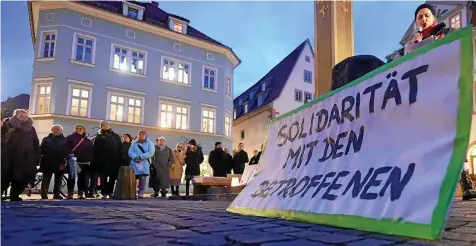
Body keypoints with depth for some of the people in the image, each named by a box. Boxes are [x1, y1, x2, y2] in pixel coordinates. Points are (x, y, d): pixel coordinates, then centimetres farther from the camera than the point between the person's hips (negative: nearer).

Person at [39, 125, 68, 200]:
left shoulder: (65, 140, 7)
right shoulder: (46, 139, 8)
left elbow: (67, 152, -1)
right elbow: (41, 150, 1)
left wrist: (64, 162, -10)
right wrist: (40, 159, -10)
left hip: (60, 164, 1)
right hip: (48, 163, 0)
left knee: (58, 180, 8)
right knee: (46, 179, 1)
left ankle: (57, 194, 15)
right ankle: (44, 194, 3)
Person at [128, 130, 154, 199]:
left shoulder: (149, 143, 10)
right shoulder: (134, 143, 17)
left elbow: (151, 153, -5)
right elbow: (130, 152, 3)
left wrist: (140, 157, -16)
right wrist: (135, 157, -18)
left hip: (144, 165, -2)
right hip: (134, 163, 2)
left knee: (143, 179, -9)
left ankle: (141, 194, -8)